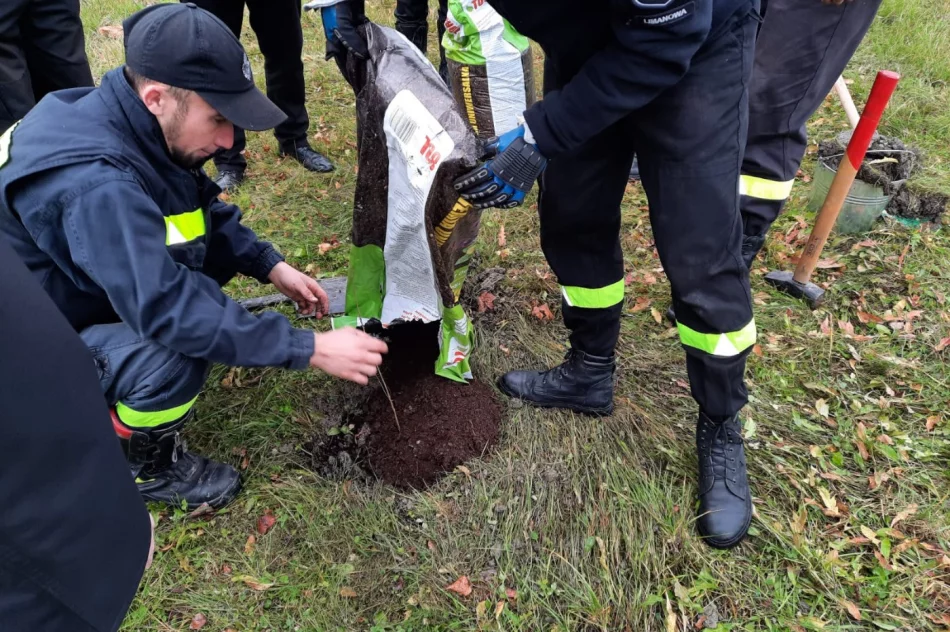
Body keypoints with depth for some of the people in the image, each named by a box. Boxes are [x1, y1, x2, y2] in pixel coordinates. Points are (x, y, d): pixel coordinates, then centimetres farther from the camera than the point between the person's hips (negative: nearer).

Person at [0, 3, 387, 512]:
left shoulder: (134, 123, -11)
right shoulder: (94, 184, -38)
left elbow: (204, 206, 3)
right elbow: (168, 308, -41)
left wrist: (270, 265, -10)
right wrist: (310, 349, -38)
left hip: (89, 280, 9)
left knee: (207, 248, 1)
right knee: (174, 360, -32)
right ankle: (149, 467, 1)